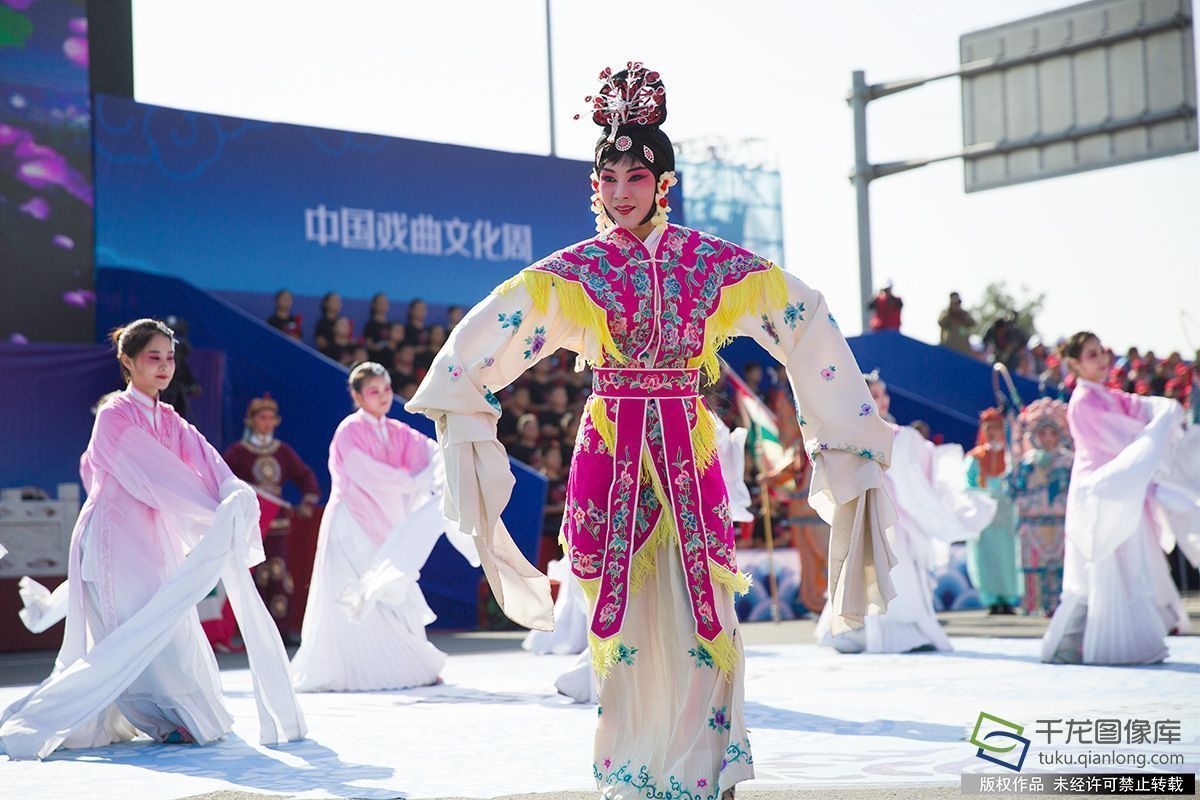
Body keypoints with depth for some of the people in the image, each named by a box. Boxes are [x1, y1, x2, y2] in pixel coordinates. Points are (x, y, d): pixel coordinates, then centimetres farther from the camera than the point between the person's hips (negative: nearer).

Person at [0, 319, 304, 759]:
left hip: (154, 544, 8)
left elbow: (206, 464, -1)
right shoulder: (115, 416, -11)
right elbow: (156, 478, -18)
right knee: (142, 645, -13)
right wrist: (220, 517, -20)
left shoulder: (169, 421, 14)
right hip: (116, 543, -8)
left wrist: (237, 495, -22)